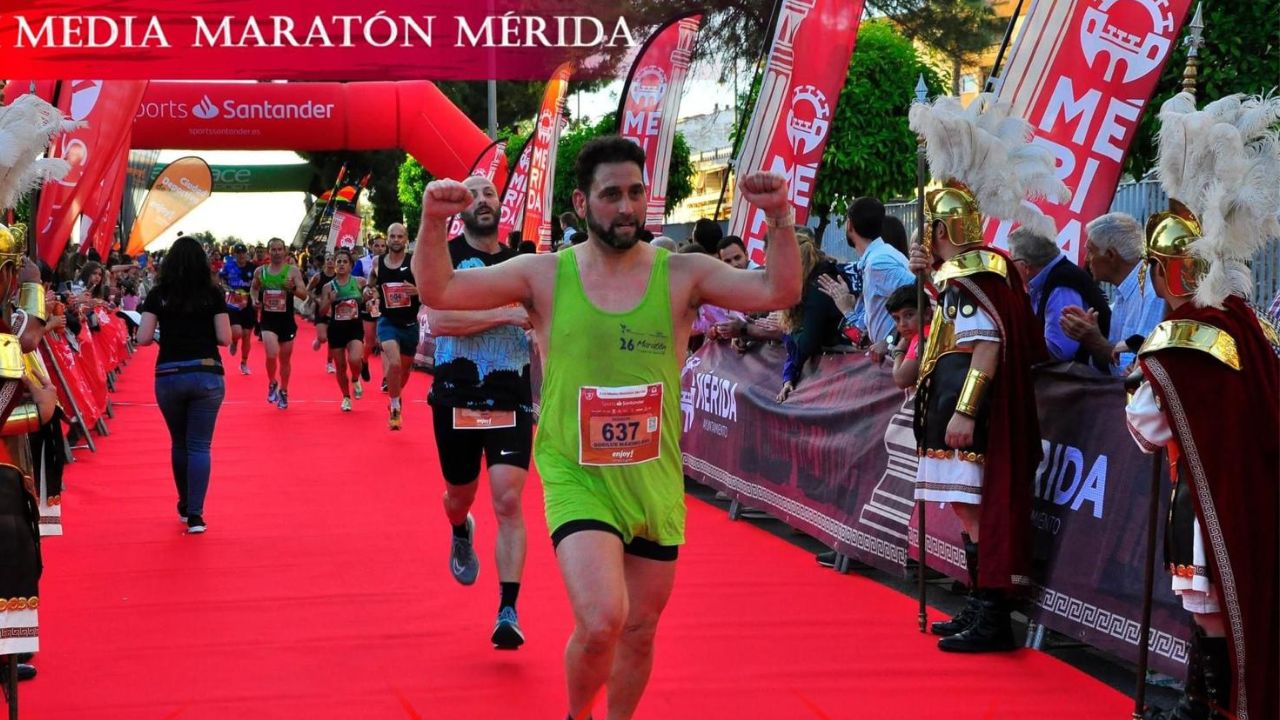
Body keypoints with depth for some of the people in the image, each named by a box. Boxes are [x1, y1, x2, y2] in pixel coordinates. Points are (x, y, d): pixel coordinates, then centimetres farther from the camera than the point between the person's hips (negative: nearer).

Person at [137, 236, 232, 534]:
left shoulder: (158, 295, 0)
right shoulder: (212, 294, -1)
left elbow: (143, 338, -4)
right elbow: (225, 338, -3)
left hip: (168, 376, 1)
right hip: (206, 375, -1)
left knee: (179, 443, 19)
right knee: (200, 446, 1)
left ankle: (185, 506, 32)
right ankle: (194, 514, -7)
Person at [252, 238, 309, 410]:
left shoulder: (293, 271, -5)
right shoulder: (260, 272, 2)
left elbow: (304, 295, -8)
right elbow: (254, 288, 21)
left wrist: (293, 288, -28)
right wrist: (256, 299, 1)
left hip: (287, 320, 0)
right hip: (268, 320, 0)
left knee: (285, 359, 12)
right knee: (272, 354, -20)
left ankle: (283, 392, 31)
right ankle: (272, 384, 8)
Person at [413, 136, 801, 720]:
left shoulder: (681, 275, -3)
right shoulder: (545, 276, -4)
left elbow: (779, 293, -13)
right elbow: (438, 291, -8)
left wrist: (780, 219, -28)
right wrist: (434, 222, -25)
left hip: (654, 482, 3)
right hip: (577, 479, -3)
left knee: (639, 631, 15)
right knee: (601, 623, -20)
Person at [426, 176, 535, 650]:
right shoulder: (445, 255, -4)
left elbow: (538, 330, 19)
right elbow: (438, 321, -19)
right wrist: (503, 314, -24)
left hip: (511, 397, 1)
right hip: (457, 395, -1)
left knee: (508, 500, -12)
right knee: (460, 494, 17)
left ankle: (509, 612, -12)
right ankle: (461, 534, 54)